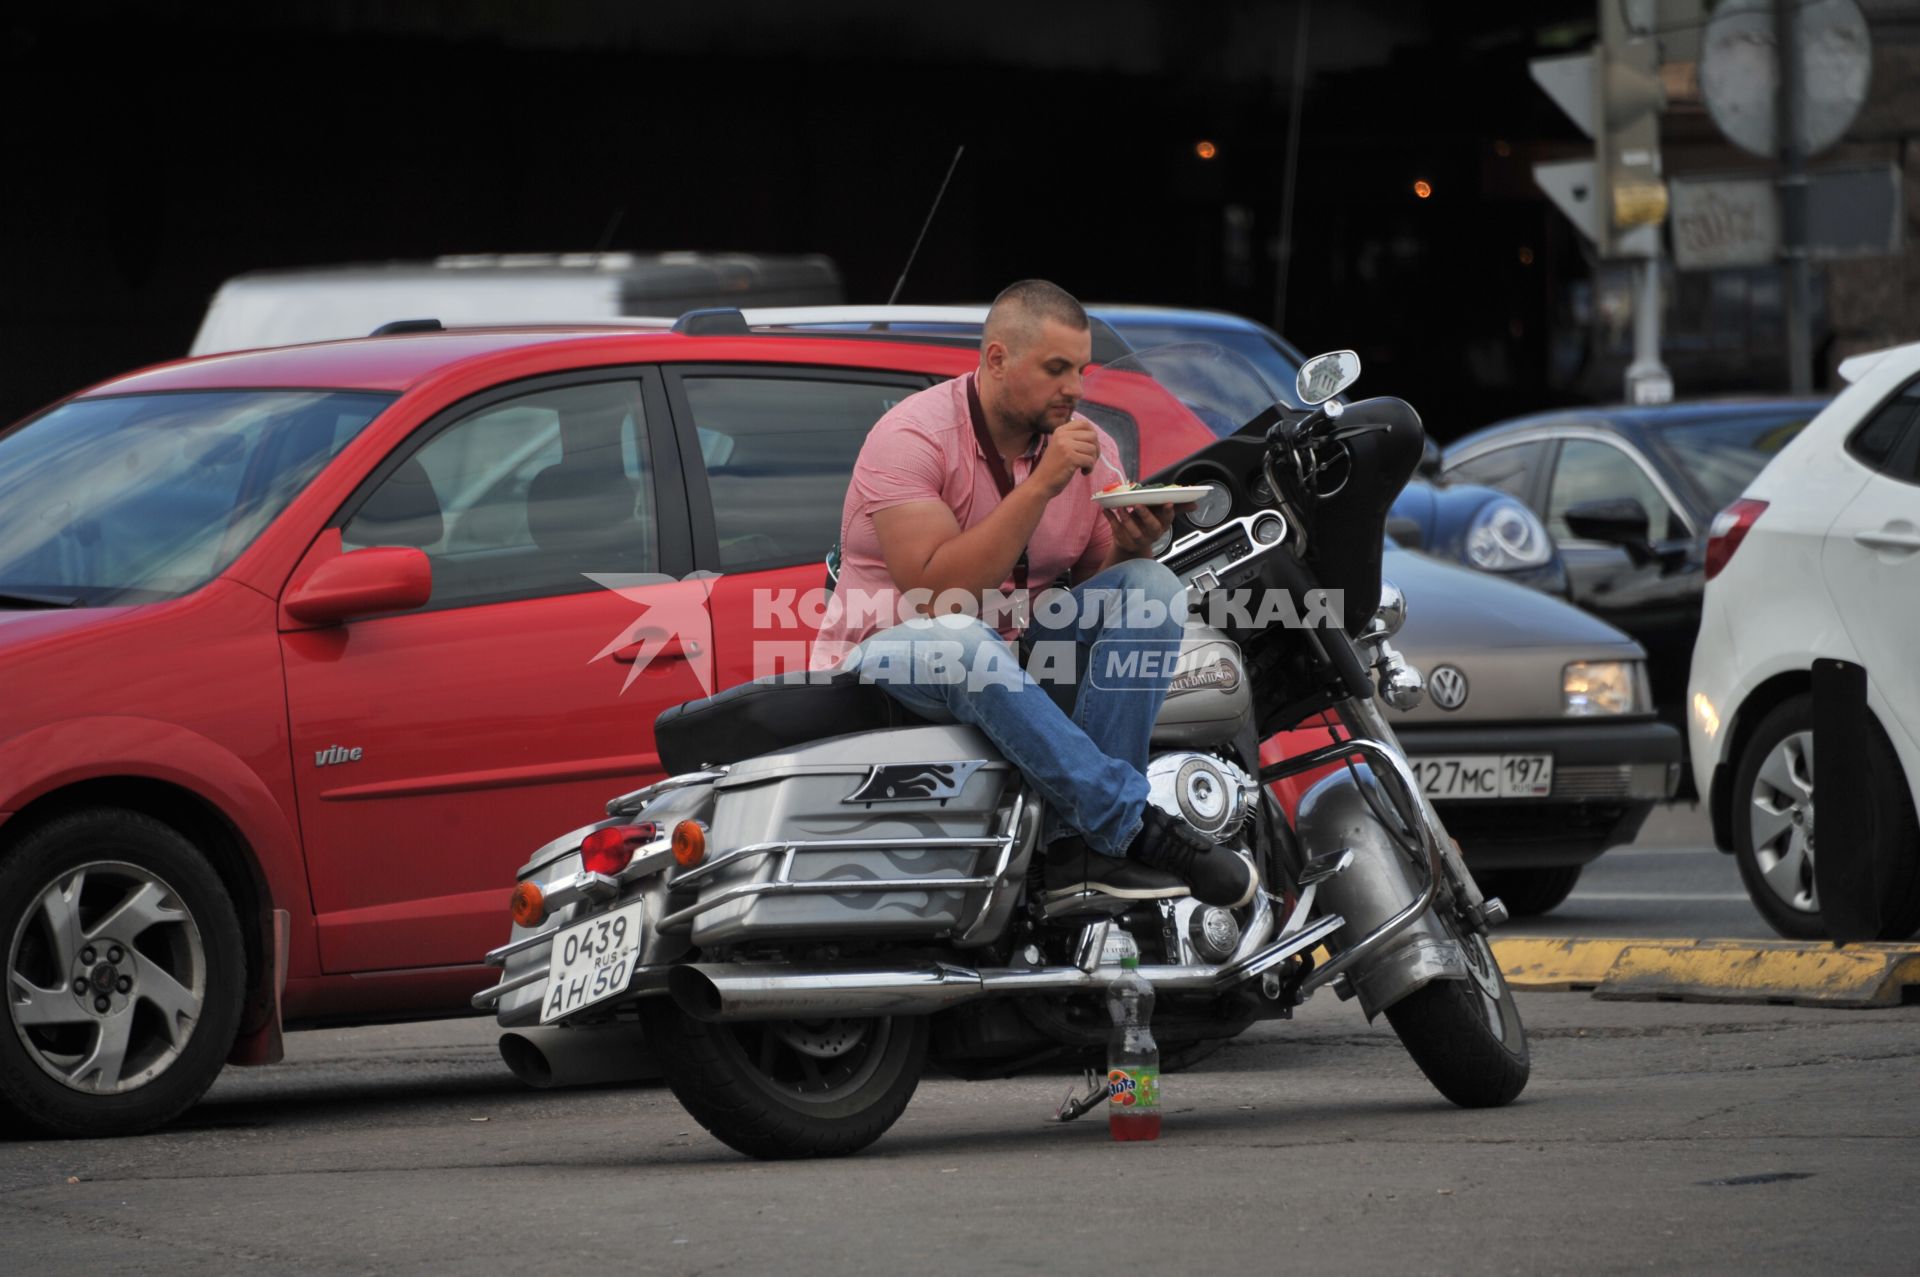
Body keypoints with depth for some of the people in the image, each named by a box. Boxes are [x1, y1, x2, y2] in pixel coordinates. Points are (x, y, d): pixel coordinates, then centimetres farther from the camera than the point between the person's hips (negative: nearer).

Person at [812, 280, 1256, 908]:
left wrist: (1130, 544, -17)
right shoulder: (912, 437, -16)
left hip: (1019, 655, 6)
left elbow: (1101, 588, 7)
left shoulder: (1089, 446, 4)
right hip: (893, 652, -6)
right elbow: (934, 593, -26)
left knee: (1153, 587, -16)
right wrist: (1040, 485, -28)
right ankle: (1135, 826, -38)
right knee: (967, 643, -40)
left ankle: (1082, 840, -29)